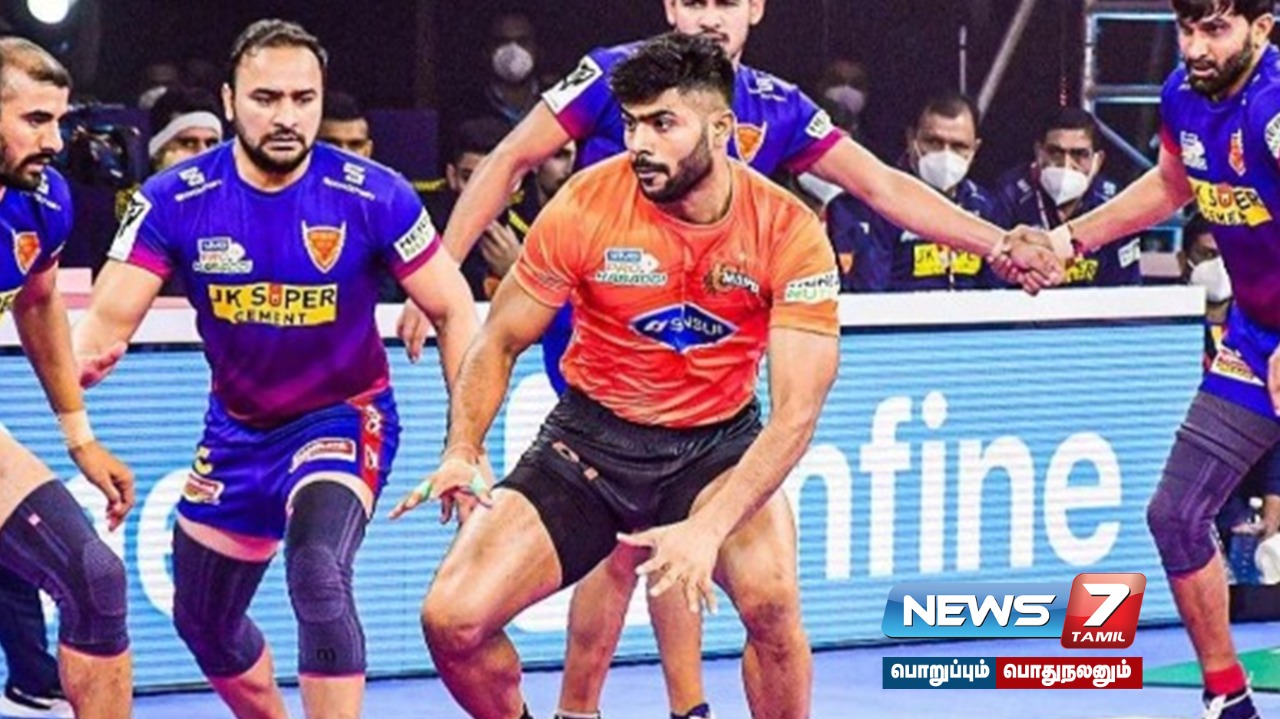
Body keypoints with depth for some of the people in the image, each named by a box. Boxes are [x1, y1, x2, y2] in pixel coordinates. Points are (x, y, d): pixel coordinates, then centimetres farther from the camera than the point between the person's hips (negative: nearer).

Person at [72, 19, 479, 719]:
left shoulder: (374, 196, -19)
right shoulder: (174, 200, -15)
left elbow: (453, 310, -10)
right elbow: (111, 316, -19)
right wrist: (78, 360, -42)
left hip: (344, 417, -4)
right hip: (236, 430, 4)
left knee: (318, 576, -32)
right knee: (202, 620, 17)